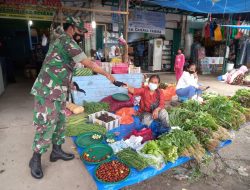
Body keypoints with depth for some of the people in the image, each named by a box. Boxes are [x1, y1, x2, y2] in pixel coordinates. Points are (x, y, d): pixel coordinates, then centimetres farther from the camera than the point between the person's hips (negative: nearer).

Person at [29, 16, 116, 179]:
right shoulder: (66, 41, -14)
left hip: (58, 91, 10)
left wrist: (70, 83, 22)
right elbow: (88, 64, -17)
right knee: (47, 124, -3)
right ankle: (36, 158, 14)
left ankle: (57, 150, 28)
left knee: (60, 121, 14)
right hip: (48, 91, -10)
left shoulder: (62, 41, 19)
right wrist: (107, 74, -8)